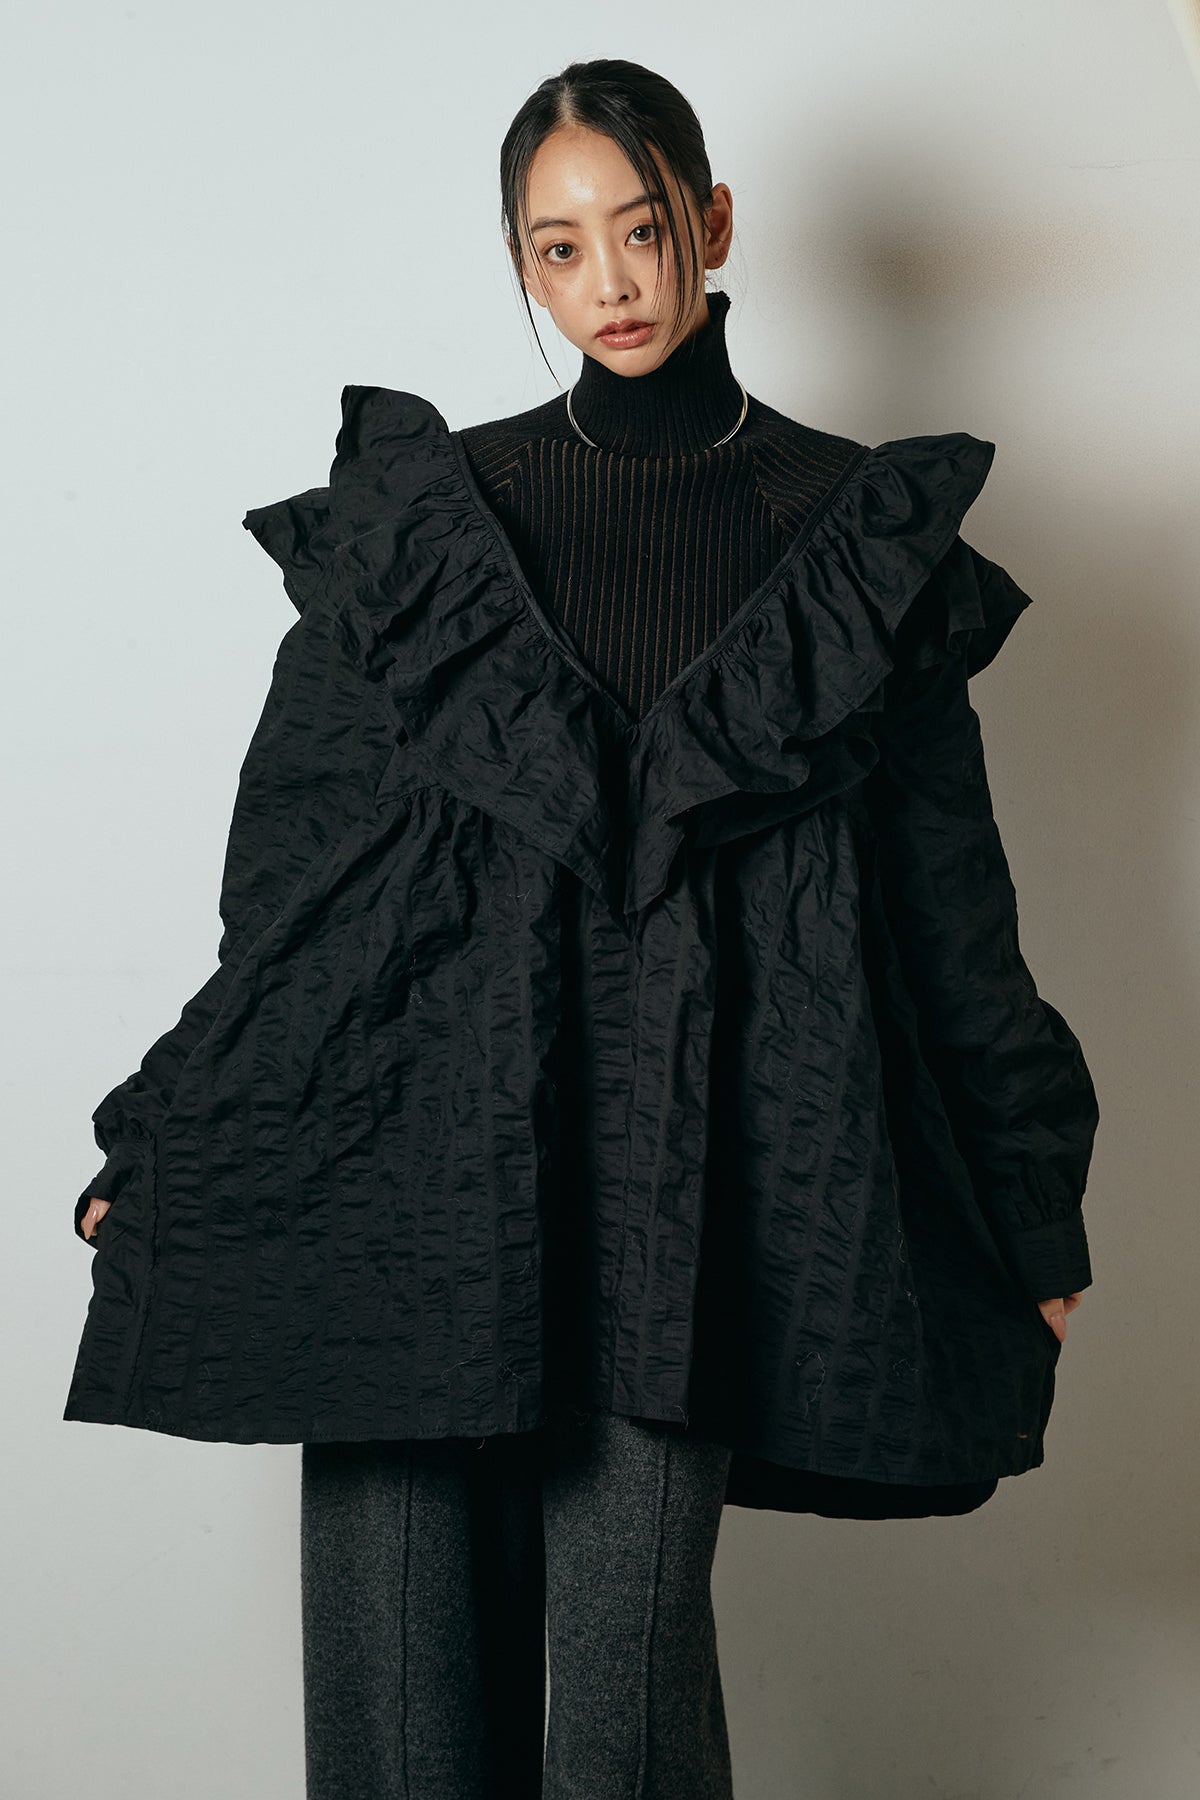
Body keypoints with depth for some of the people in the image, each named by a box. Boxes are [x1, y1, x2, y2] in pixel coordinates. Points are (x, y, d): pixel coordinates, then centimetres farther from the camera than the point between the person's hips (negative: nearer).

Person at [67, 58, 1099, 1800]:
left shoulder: (857, 531, 7)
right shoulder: (431, 508, 9)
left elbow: (945, 883, 10)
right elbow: (297, 844, 10)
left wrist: (1033, 1210, 11)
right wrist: (164, 1153, 9)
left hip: (691, 1149, -1)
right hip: (417, 1123, 1)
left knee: (625, 1637, -8)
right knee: (397, 1641, 0)